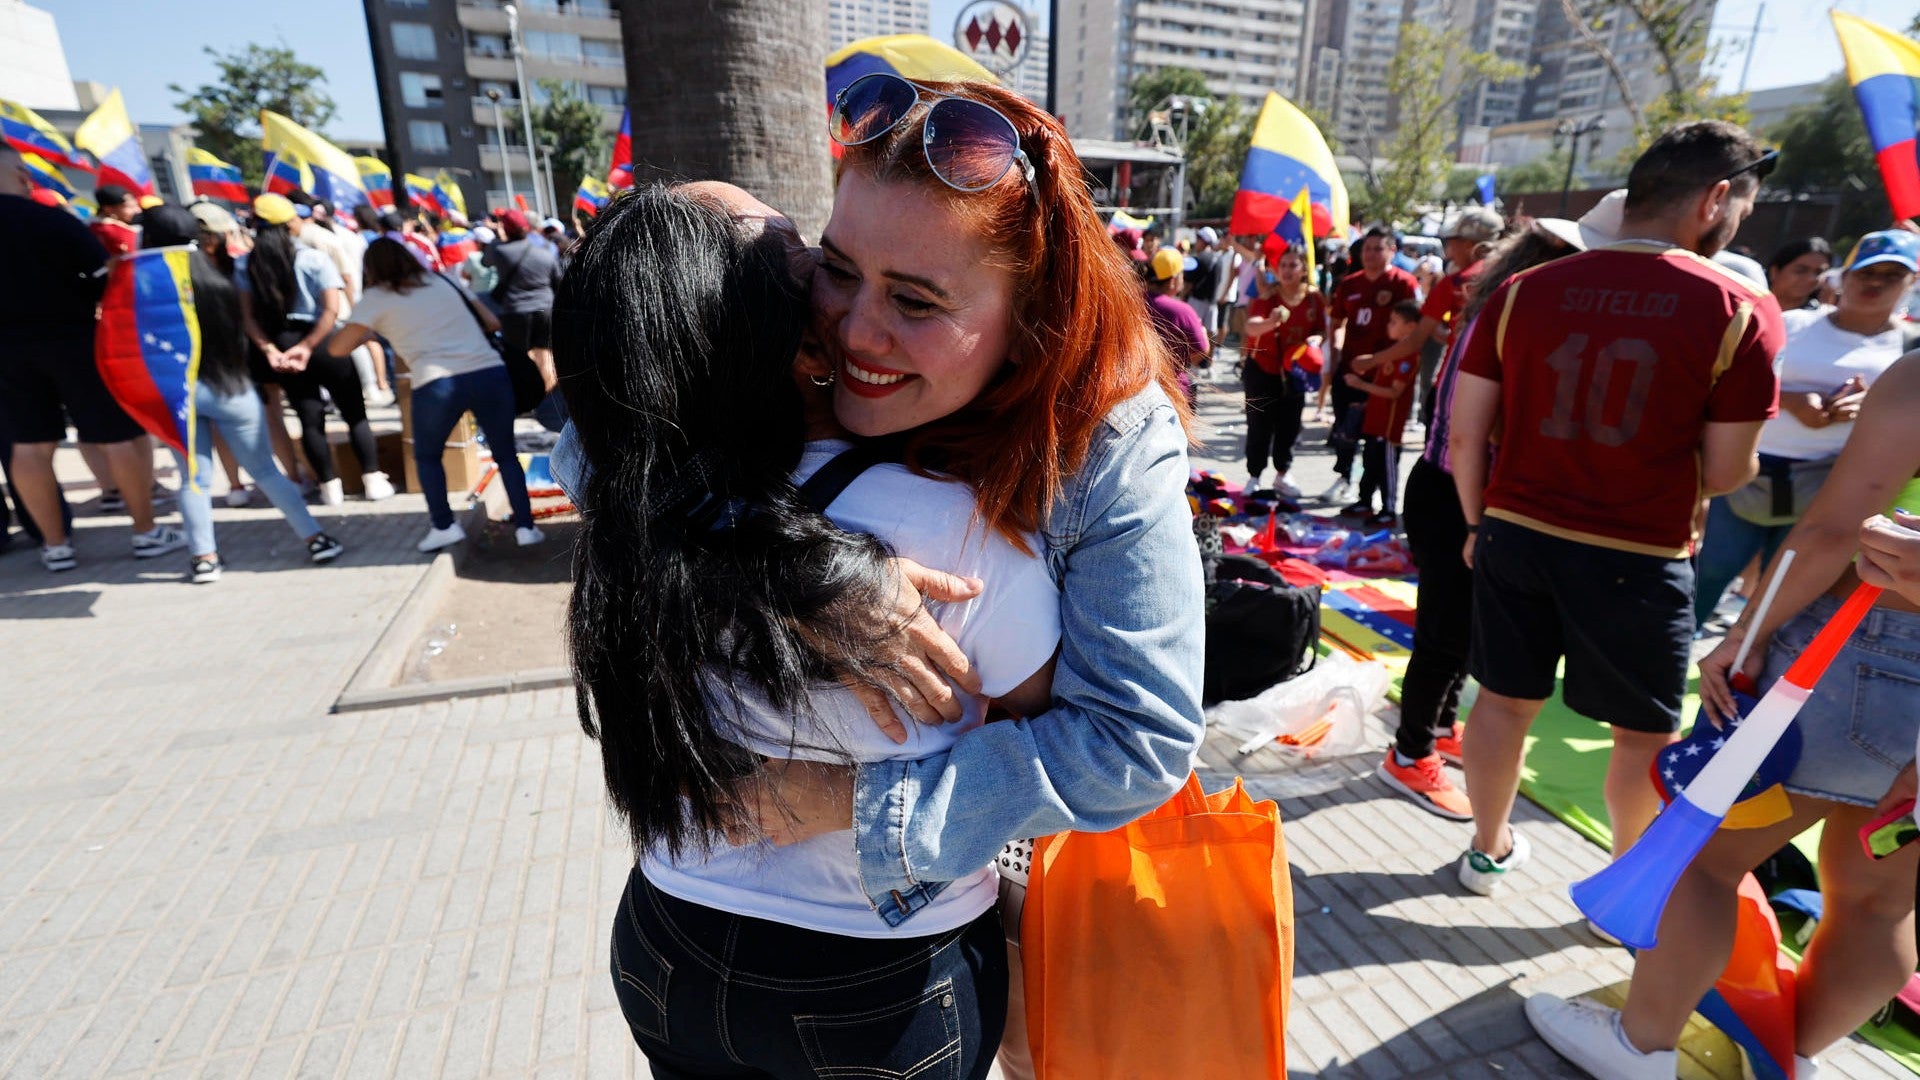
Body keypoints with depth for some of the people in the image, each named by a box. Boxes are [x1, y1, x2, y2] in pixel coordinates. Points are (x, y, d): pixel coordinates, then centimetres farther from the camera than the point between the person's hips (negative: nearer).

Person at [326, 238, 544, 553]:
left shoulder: (376, 297, 12)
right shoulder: (442, 280, 21)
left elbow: (337, 348, 10)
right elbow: (492, 322, 22)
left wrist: (368, 334, 29)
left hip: (437, 383, -2)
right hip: (490, 373, 3)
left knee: (426, 456, 23)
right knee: (506, 454, 17)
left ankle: (444, 526, 14)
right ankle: (525, 526, 7)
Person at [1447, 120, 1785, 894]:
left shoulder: (1525, 291, -2)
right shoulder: (1740, 311, -9)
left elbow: (1464, 434, 0)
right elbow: (1725, 474, -6)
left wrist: (1478, 522, 13)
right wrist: (1745, 452, 18)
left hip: (1516, 534, 3)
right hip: (1638, 556, -2)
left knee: (1504, 699, 17)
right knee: (1644, 731, 18)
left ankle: (1488, 850, 36)